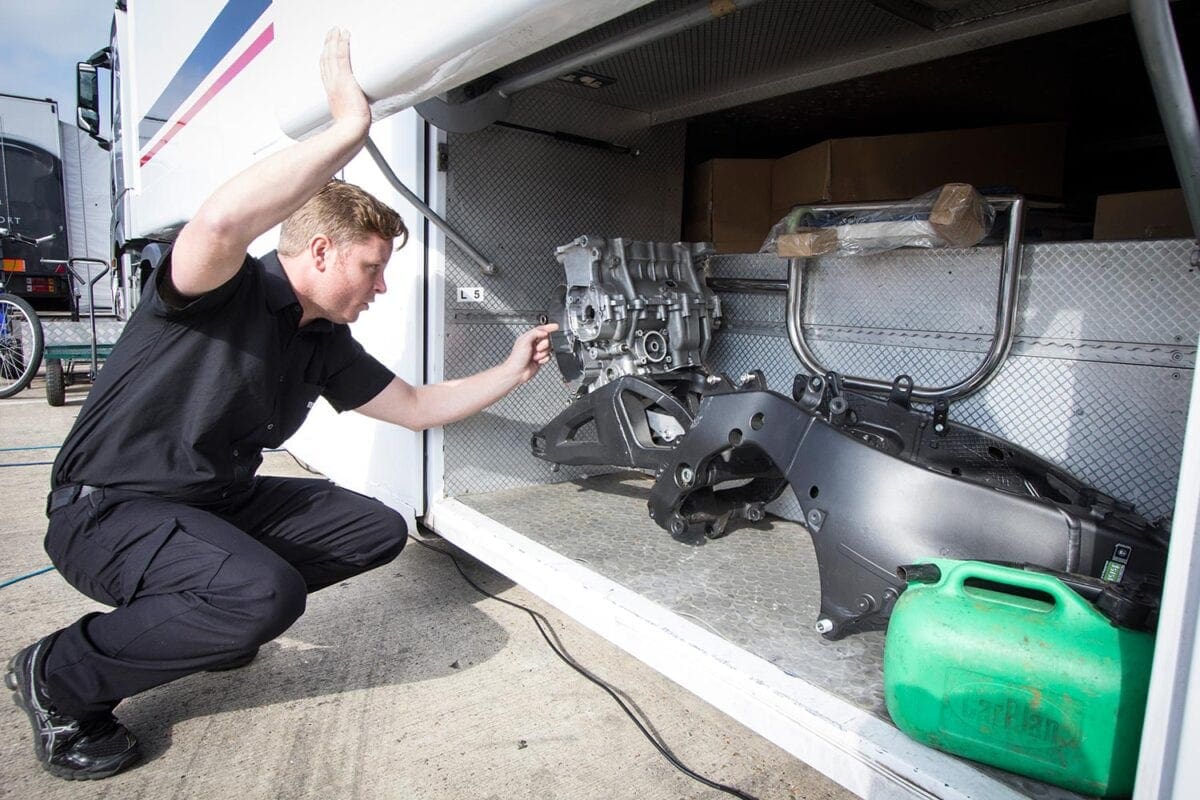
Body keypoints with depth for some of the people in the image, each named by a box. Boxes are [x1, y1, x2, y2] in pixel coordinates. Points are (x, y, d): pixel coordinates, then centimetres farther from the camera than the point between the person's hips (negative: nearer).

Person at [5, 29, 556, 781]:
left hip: (220, 503, 8)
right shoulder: (222, 290, -19)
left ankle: (196, 617, 12)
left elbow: (419, 407, 11)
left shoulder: (327, 346, 3)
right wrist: (349, 128, -38)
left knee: (379, 531, 1)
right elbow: (220, 223, -44)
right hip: (108, 509, -8)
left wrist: (513, 371, 7)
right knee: (269, 595, -34)